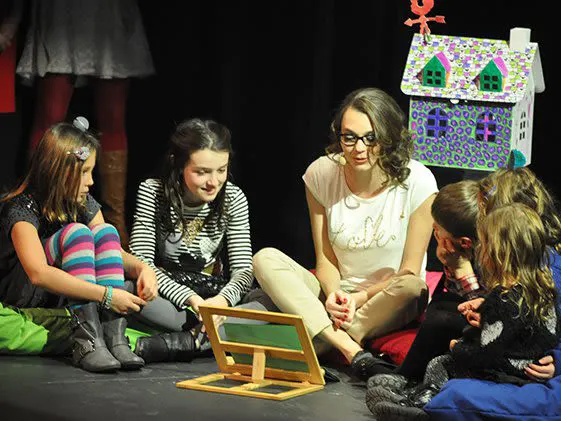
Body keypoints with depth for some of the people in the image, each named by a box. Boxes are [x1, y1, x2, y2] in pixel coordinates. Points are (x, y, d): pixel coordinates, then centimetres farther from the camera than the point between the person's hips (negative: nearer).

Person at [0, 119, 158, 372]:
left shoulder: (83, 203, 4)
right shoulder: (22, 209, -20)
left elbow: (113, 250, 7)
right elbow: (38, 273, -36)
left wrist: (142, 268, -17)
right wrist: (105, 294, -41)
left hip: (59, 298, 7)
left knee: (106, 232, -17)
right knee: (76, 233, -28)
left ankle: (114, 336, -31)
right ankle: (87, 342, -39)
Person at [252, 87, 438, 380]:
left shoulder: (417, 181, -14)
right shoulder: (321, 175, -6)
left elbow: (409, 272, -10)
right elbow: (326, 258, 0)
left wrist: (360, 298, -21)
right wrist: (333, 294, -20)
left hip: (388, 302, -3)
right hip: (339, 296, 3)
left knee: (411, 287, -37)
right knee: (265, 259, -20)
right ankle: (348, 347, -36)